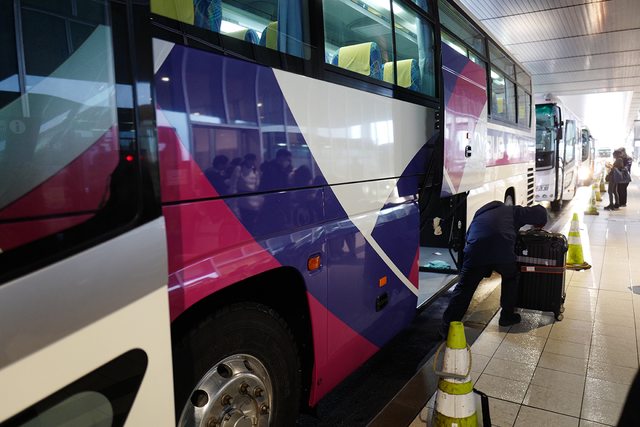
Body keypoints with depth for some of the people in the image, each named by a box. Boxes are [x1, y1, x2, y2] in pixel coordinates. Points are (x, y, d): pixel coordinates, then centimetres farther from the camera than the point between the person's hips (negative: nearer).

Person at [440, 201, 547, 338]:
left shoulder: (480, 214, 36)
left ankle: (448, 326, 2)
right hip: (503, 249, -1)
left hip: (475, 251, 1)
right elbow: (539, 212, 23)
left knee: (464, 288, 5)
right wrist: (539, 225, 45)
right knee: (510, 278, 28)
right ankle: (507, 316, 35)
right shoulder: (512, 211, 27)